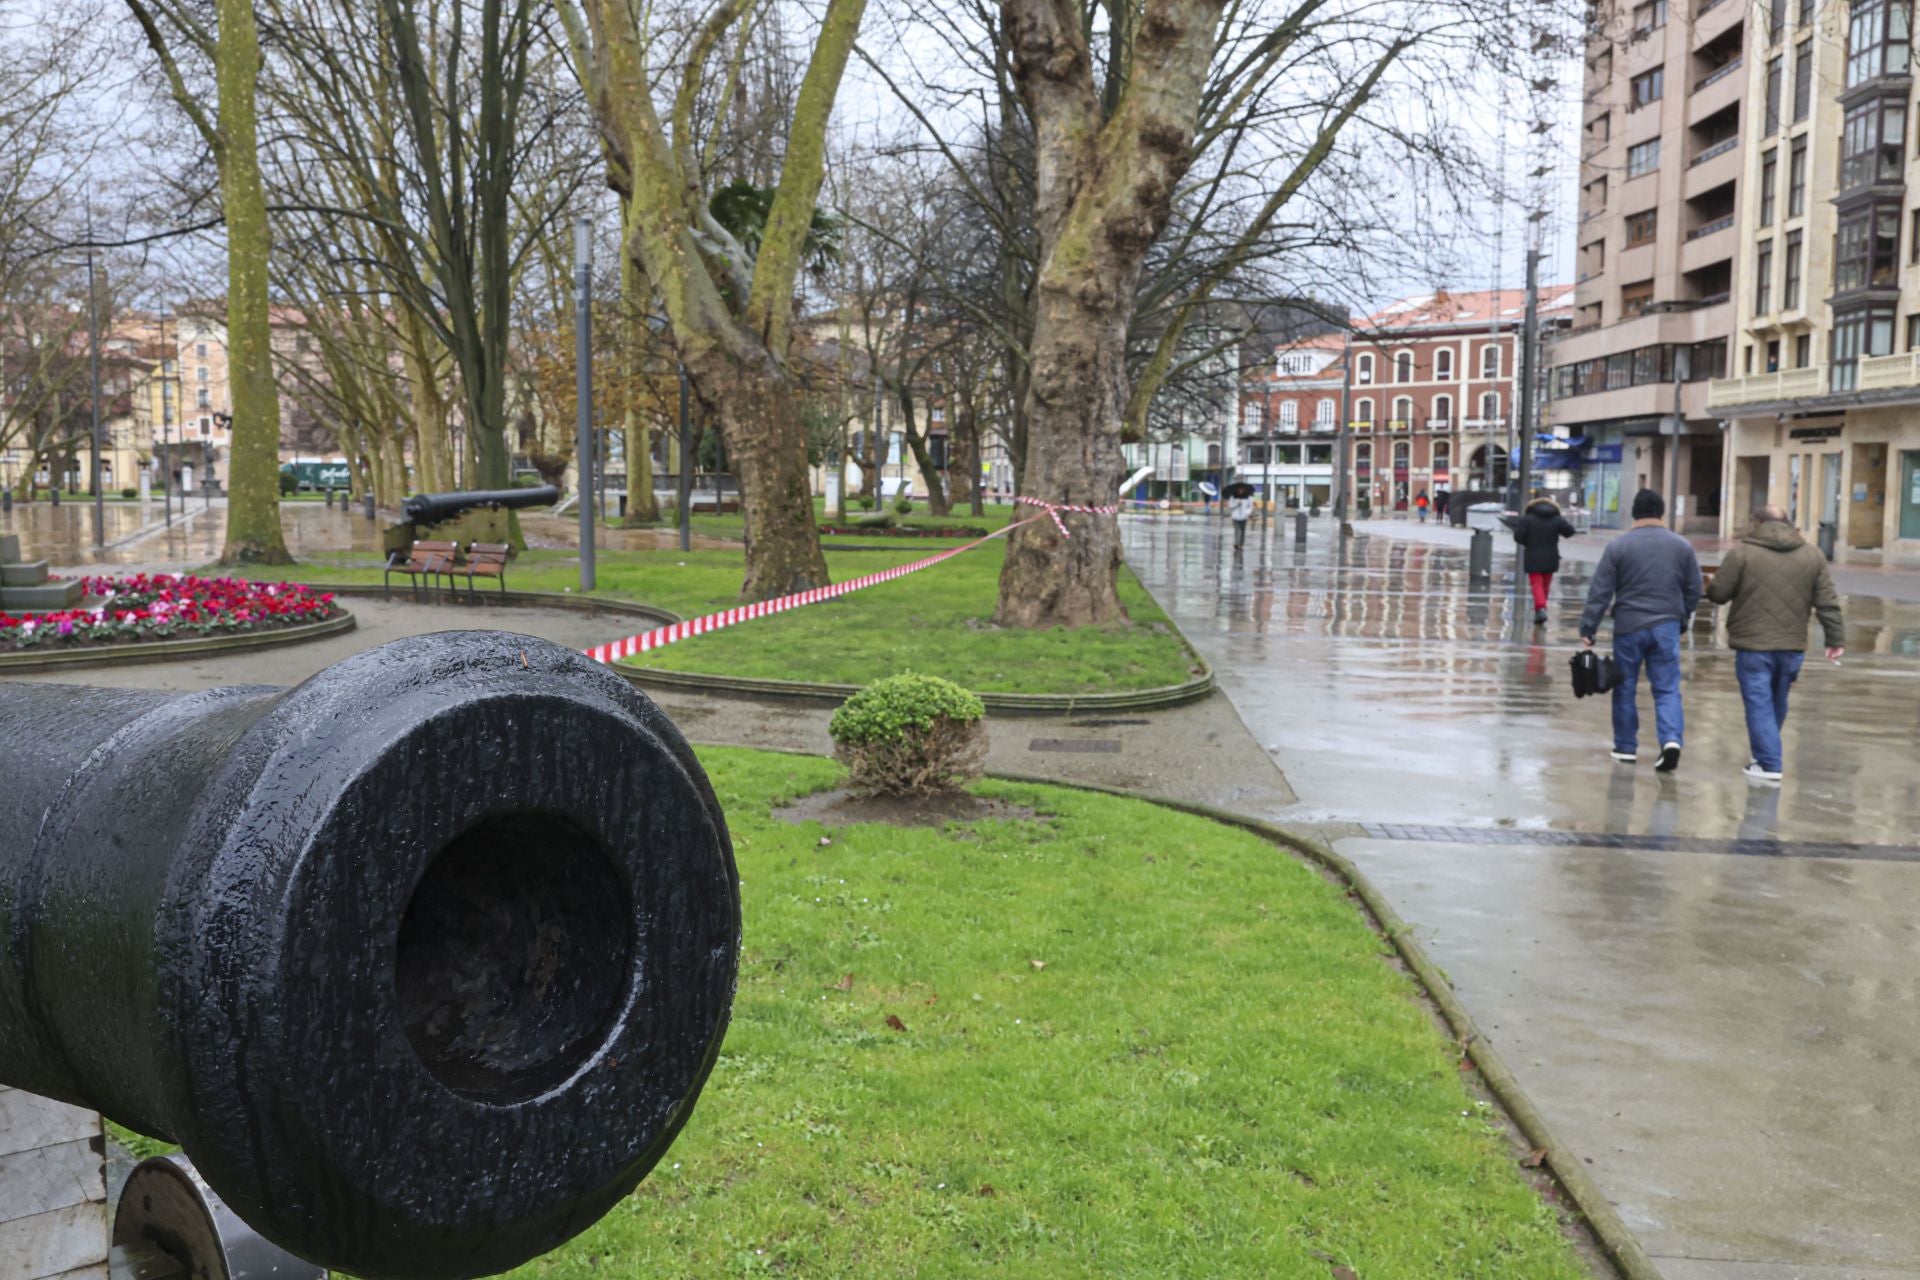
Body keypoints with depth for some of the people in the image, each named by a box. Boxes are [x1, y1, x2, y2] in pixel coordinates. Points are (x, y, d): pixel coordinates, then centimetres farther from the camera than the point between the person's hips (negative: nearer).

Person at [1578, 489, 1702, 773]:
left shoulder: (1618, 546, -5)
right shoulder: (1682, 546, 3)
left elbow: (1600, 592, -6)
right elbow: (1693, 590, 9)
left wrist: (1587, 628, -3)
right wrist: (1682, 619, 24)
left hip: (1628, 627, -1)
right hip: (1667, 627, 2)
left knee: (1625, 689, 11)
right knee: (1667, 689, 5)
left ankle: (1626, 748, 17)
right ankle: (1672, 739, -15)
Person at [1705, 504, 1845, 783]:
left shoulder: (1742, 552, -7)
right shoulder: (1812, 554, 6)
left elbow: (1717, 593, -5)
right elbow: (1828, 603, 5)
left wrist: (1713, 584, 18)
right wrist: (1836, 639, 9)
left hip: (1753, 645, -4)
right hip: (1792, 645, 4)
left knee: (1759, 704, 0)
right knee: (1778, 702, 19)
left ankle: (1769, 764, -4)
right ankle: (1768, 753, 33)